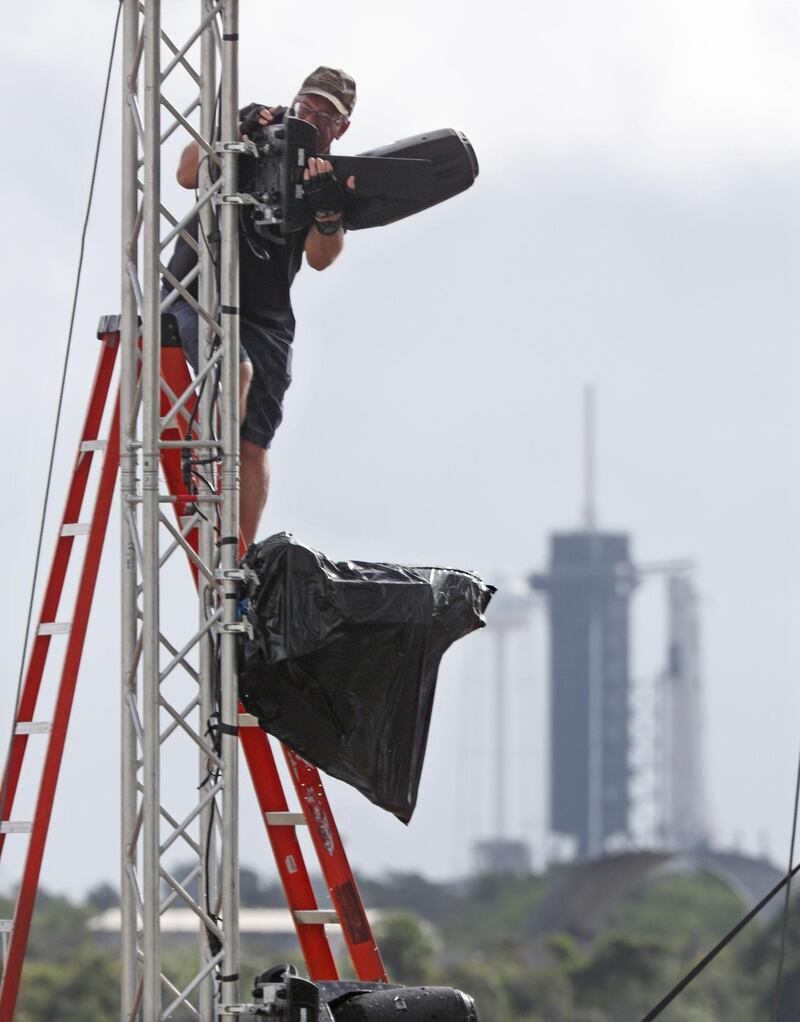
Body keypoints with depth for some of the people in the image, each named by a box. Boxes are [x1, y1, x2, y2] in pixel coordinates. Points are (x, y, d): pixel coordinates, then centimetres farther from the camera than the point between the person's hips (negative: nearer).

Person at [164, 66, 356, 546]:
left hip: (266, 320, 2)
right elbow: (189, 175, -9)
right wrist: (234, 131, -21)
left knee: (253, 446, -2)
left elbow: (321, 258, -8)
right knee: (237, 371, -32)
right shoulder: (255, 140, 6)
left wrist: (328, 212, -28)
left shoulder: (335, 180, 8)